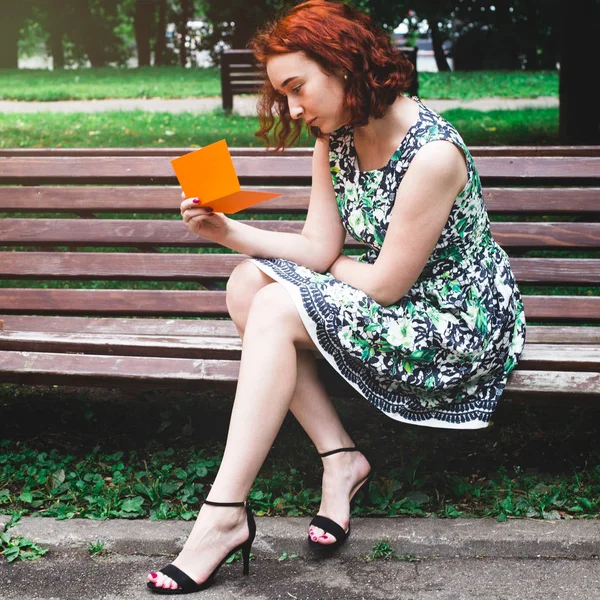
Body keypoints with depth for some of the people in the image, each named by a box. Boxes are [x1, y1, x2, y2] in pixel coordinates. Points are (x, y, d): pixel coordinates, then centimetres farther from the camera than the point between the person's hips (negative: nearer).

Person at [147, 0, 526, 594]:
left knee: (276, 309, -22)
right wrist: (227, 230, -10)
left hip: (461, 328, -9)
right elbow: (319, 249, 1)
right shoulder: (334, 139, 1)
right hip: (400, 309, 9)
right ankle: (340, 458, -5)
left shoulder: (432, 153, -25)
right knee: (248, 283, -7)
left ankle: (223, 516, -19)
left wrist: (328, 265, -2)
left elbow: (385, 284, -20)